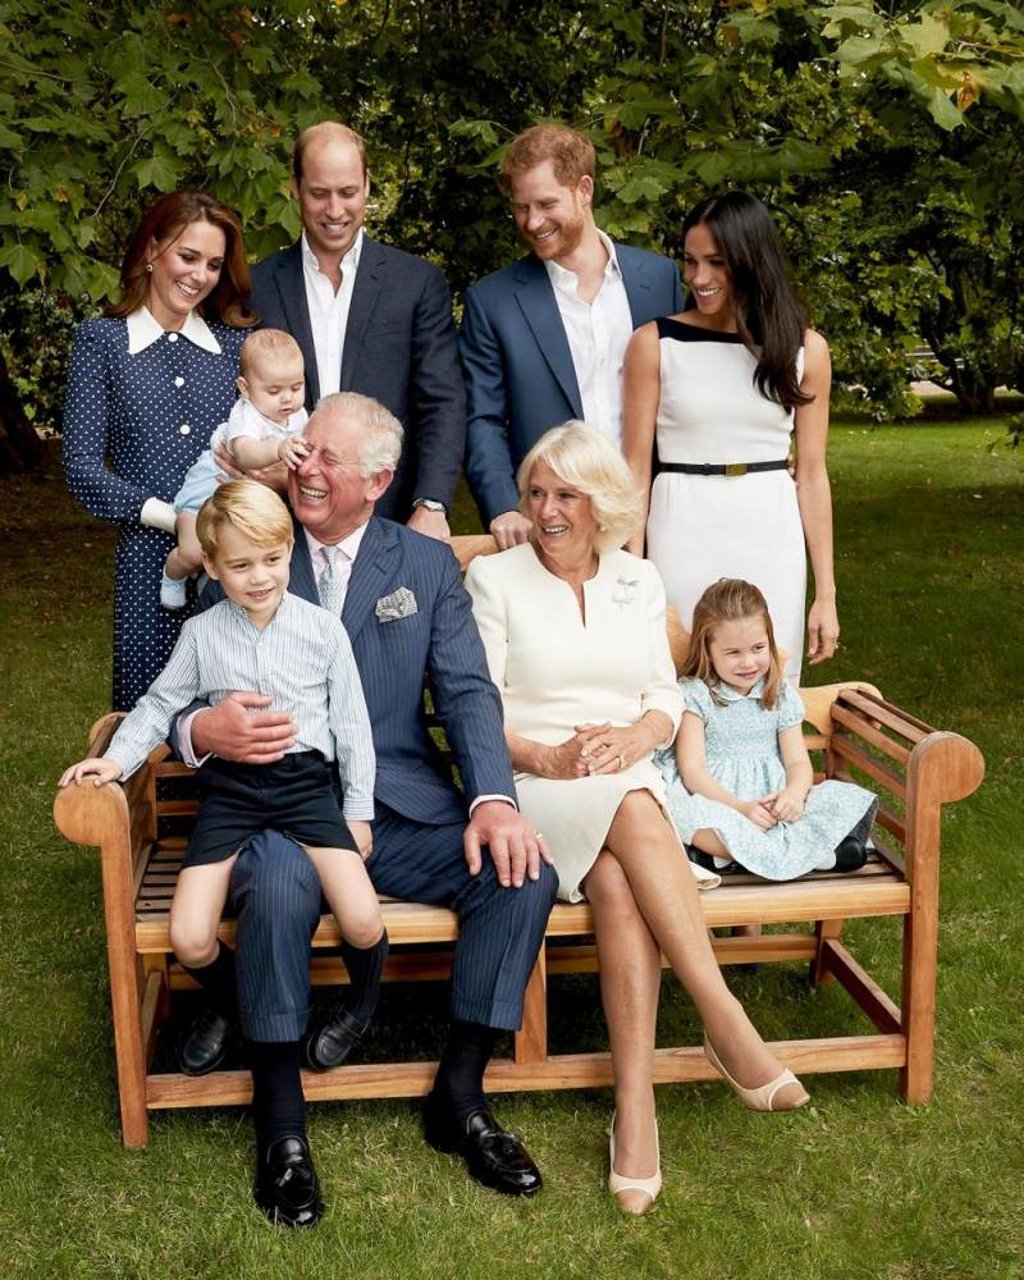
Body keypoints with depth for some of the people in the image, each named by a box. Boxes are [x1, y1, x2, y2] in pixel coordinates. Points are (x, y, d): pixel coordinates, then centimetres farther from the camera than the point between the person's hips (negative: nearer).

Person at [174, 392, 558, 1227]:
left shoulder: (430, 566, 10)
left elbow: (468, 691, 1)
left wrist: (494, 798, -18)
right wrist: (202, 730, -23)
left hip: (404, 812, 3)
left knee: (524, 874, -21)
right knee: (278, 891, -35)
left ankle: (459, 1097, -2)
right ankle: (282, 1126, -13)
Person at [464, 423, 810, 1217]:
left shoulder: (639, 580, 17)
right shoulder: (493, 578, 7)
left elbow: (666, 696, 14)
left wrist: (637, 736, -9)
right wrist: (545, 756, -16)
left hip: (630, 783, 2)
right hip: (533, 788, -2)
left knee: (618, 882, -34)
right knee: (633, 815, -36)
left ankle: (635, 1109, -33)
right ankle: (730, 1028, -34)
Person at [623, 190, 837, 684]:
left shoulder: (805, 349, 4)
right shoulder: (655, 343, -1)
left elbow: (811, 476, 5)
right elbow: (636, 467, -1)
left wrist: (825, 593, 3)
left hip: (772, 538, 2)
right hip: (684, 535, -1)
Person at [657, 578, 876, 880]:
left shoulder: (782, 696, 11)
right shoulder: (694, 694, -1)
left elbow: (798, 760, 5)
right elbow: (692, 770, -9)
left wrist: (794, 792, -20)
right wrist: (740, 807, -22)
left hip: (771, 802, 4)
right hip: (717, 799, -3)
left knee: (847, 799, -17)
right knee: (687, 812, -39)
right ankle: (815, 854, -36)